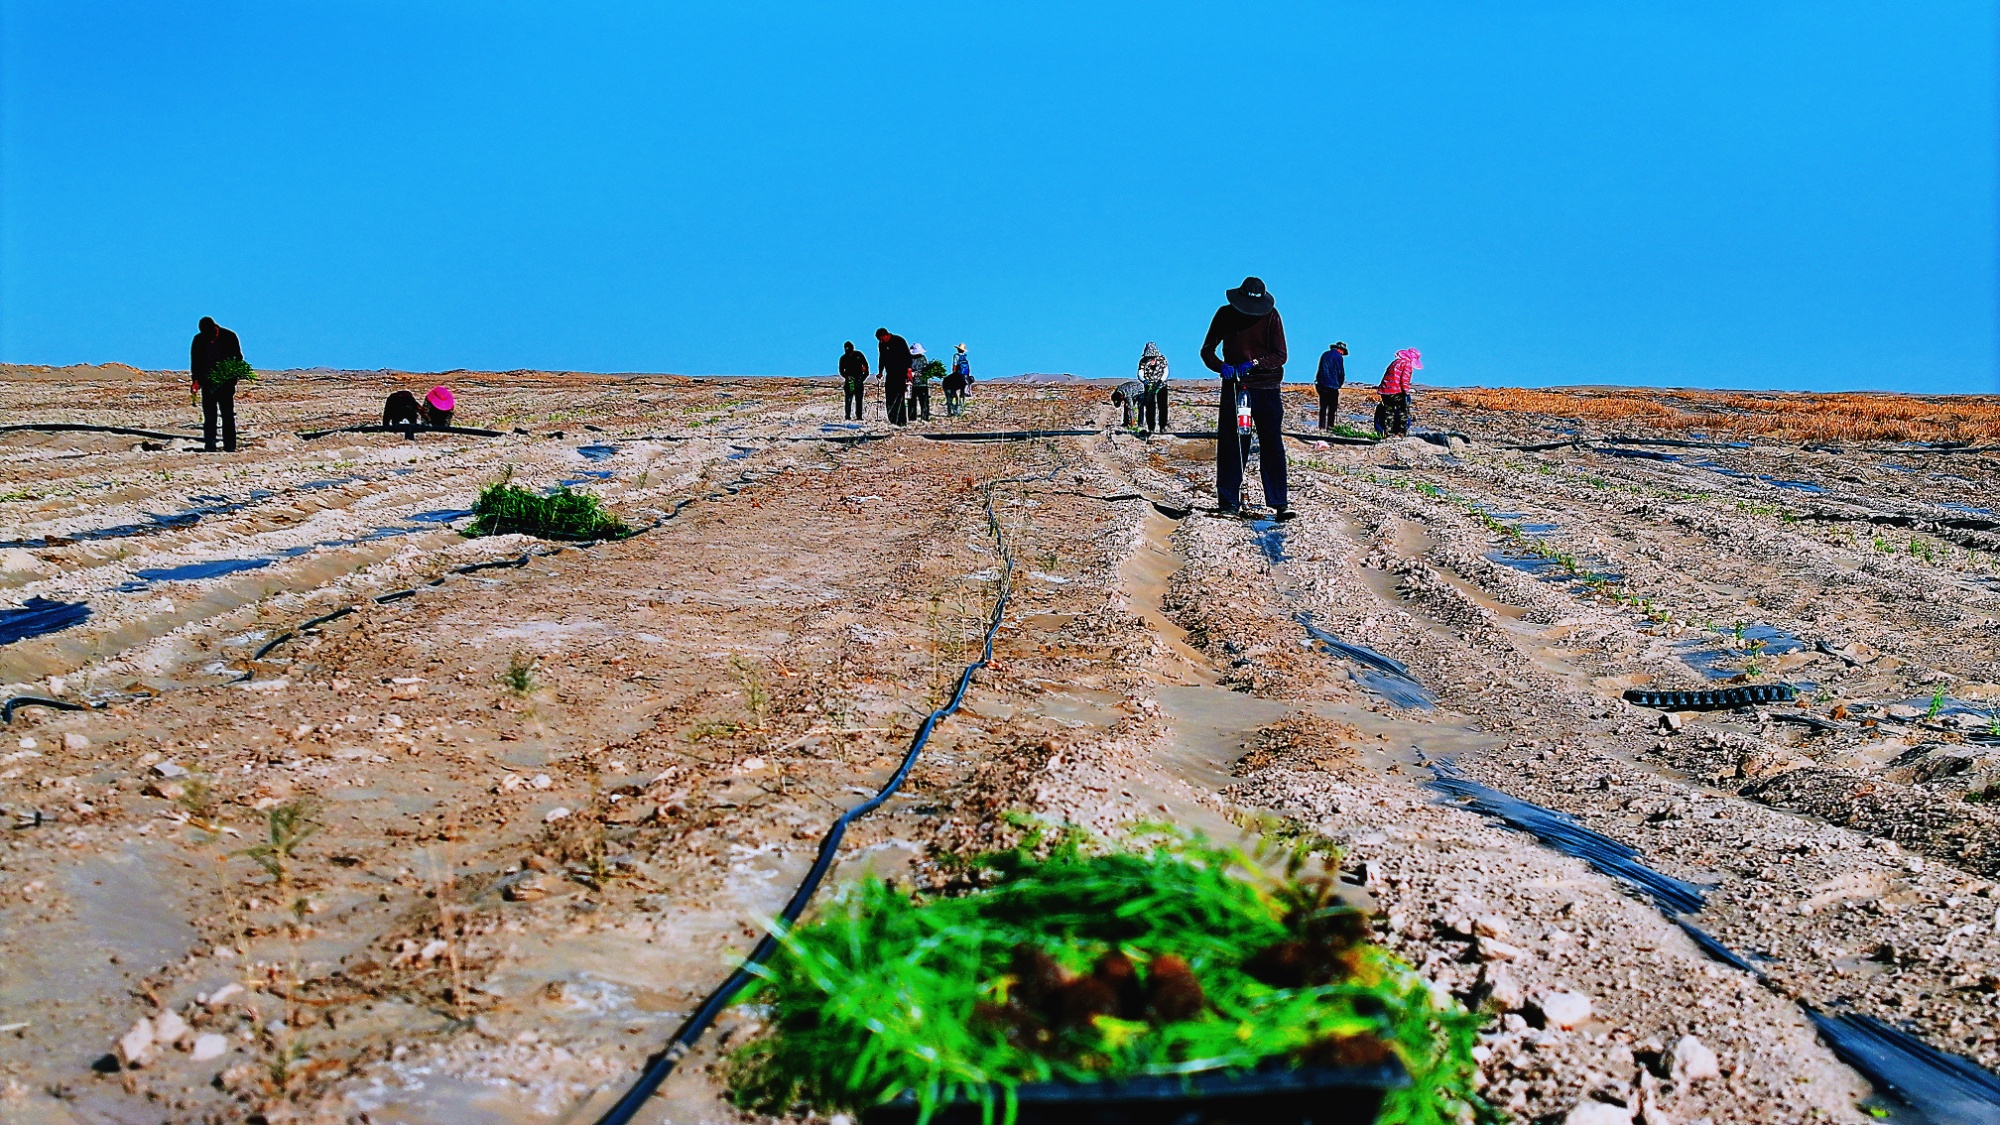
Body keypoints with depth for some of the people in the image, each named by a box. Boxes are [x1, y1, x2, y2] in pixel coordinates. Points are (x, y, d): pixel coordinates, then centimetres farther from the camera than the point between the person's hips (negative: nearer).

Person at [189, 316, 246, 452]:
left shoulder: (230, 337, -2)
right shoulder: (199, 340, 2)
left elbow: (238, 358, 5)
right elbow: (195, 361, 9)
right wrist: (196, 379, -3)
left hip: (226, 383, -1)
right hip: (208, 383, 1)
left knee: (228, 415, -1)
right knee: (209, 415, 1)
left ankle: (229, 446, 3)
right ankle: (209, 446, 4)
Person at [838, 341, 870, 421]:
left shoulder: (859, 355, 3)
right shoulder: (843, 358, 1)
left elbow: (865, 365, 13)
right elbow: (841, 371, 2)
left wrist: (865, 374, 0)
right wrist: (847, 376, -15)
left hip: (859, 380, 2)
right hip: (849, 380, -2)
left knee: (859, 399, 2)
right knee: (849, 399, -7)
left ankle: (859, 416, 6)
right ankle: (847, 416, -5)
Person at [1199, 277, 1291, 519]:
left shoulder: (1271, 315, -2)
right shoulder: (1225, 315, 1)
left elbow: (1280, 356, -4)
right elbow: (1207, 350, 3)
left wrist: (1253, 363, -21)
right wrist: (1221, 366, -18)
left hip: (1267, 389, -1)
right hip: (1233, 386, 1)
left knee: (1272, 445, -4)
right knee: (1230, 444, -1)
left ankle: (1279, 502, -1)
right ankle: (1229, 501, 7)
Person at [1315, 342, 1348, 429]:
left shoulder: (1325, 354, 13)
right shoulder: (1338, 357, -8)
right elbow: (1341, 373, -8)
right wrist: (1340, 384, 9)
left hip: (1321, 385, 6)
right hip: (1332, 386, -6)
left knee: (1323, 406, 10)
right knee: (1333, 408, 1)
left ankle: (1322, 426, 9)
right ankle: (1330, 426, -2)